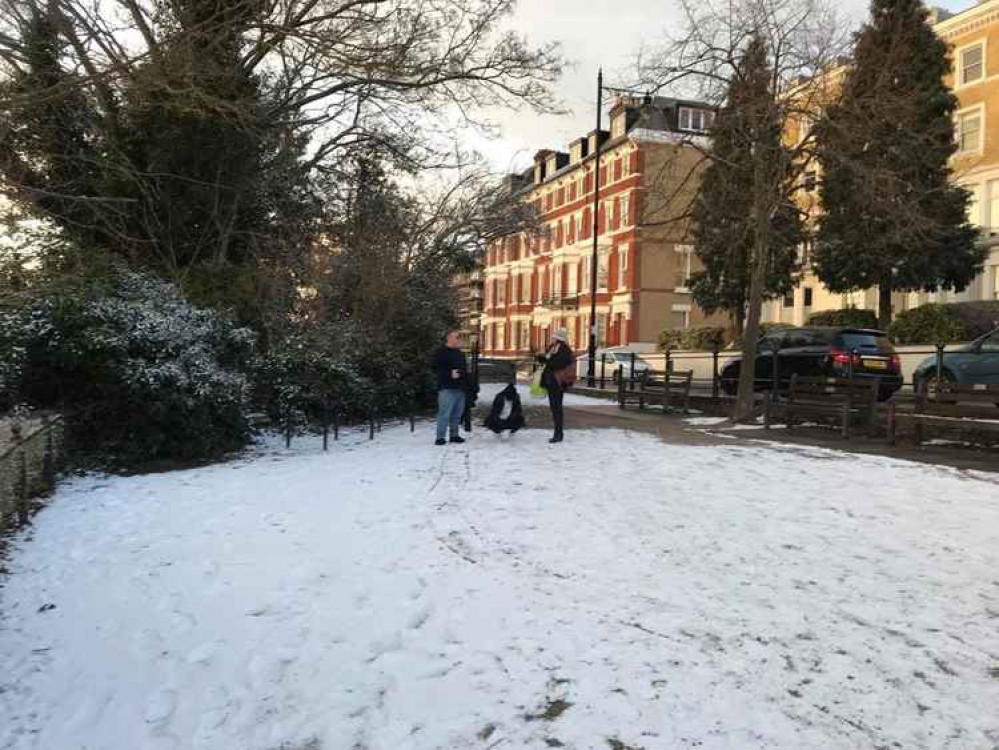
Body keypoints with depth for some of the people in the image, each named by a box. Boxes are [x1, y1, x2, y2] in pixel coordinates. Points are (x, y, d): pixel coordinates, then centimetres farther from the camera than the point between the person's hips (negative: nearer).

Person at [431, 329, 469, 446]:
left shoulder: (459, 353, 20)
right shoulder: (441, 352, -4)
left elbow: (464, 368, 31)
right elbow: (436, 368, -12)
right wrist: (450, 374, -20)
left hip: (460, 388, 8)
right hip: (447, 388, -8)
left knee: (457, 414, 10)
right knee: (444, 413, -11)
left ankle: (454, 435, 19)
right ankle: (440, 437, -8)